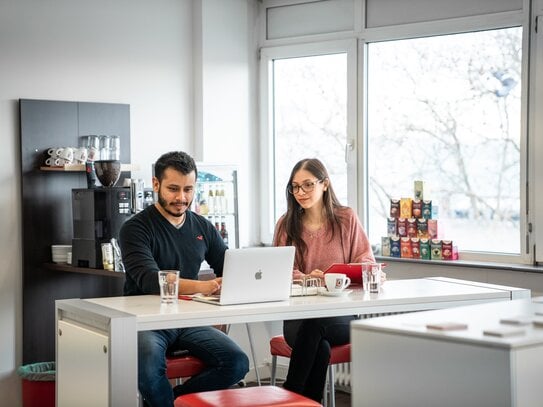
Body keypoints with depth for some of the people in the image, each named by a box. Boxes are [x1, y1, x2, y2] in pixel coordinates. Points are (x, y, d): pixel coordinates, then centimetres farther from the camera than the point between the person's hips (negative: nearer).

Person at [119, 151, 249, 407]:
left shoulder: (202, 227, 12)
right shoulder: (136, 228, -7)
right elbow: (149, 280, -23)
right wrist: (201, 286, -40)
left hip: (188, 320, 5)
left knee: (237, 363, -19)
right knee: (147, 369, -35)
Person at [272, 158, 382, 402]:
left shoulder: (346, 218, 8)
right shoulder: (286, 225, 10)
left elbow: (366, 263, 8)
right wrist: (305, 278, -19)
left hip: (340, 314, 0)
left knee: (314, 326, -37)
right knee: (320, 348, -35)